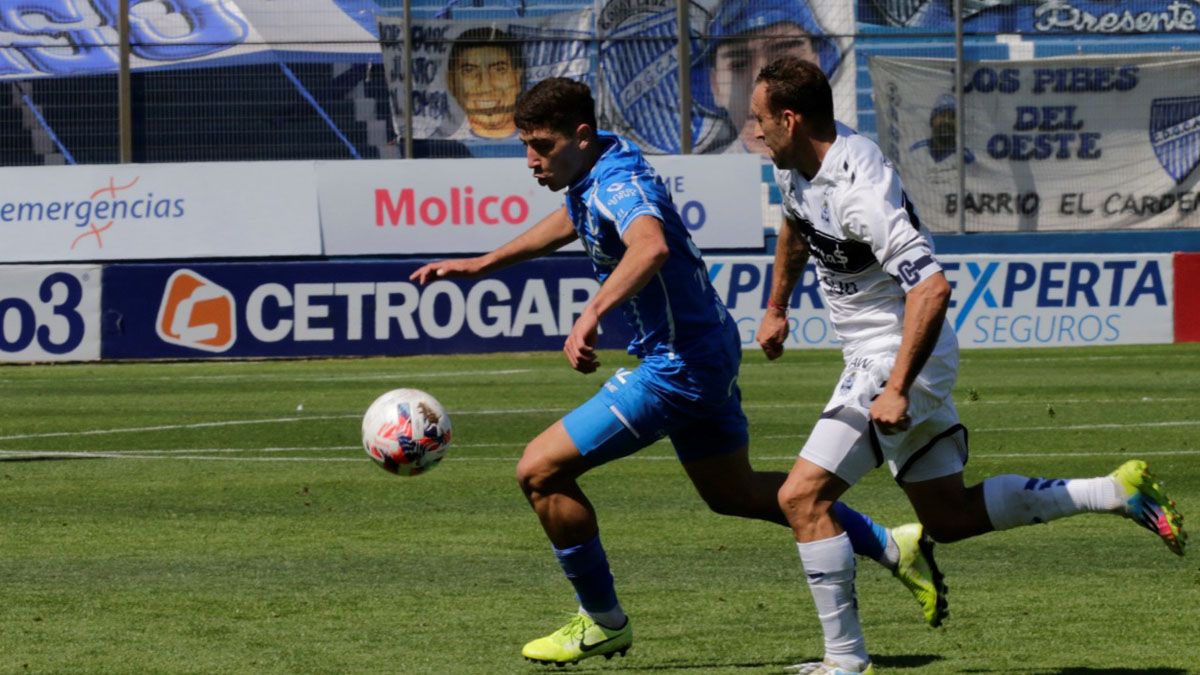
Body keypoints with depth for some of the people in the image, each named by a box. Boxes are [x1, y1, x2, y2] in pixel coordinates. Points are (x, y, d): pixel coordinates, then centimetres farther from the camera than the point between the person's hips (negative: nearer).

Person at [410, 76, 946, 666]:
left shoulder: (618, 182, -25)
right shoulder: (594, 166, 5)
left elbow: (651, 246, -48)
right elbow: (572, 221, 28)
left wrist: (591, 317, -60)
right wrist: (481, 264, 27)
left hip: (679, 366, -11)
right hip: (710, 352, 11)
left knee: (541, 471, -8)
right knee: (733, 492, 26)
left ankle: (602, 622, 7)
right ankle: (893, 546, 30)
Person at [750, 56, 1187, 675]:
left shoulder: (858, 192, -28)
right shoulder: (797, 162, 1)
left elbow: (931, 289, -34)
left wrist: (896, 390, -35)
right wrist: (776, 308, 32)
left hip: (898, 359, -10)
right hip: (873, 357, 10)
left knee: (802, 497, -12)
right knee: (948, 516, 15)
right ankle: (1117, 491, 18)